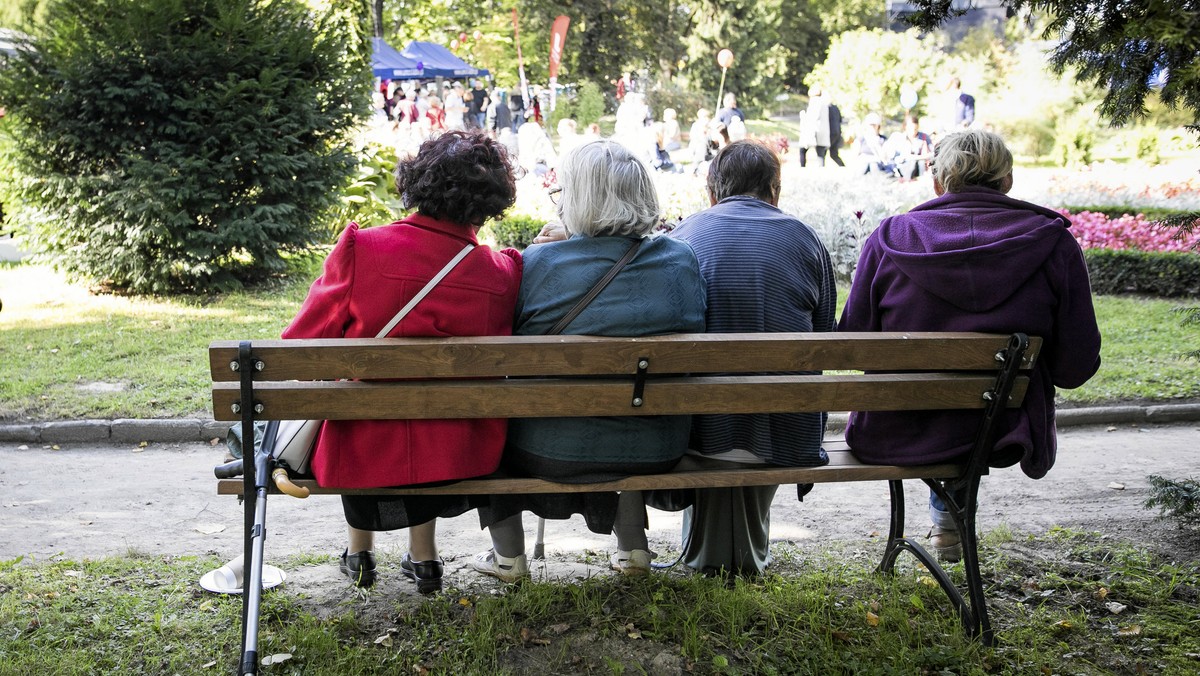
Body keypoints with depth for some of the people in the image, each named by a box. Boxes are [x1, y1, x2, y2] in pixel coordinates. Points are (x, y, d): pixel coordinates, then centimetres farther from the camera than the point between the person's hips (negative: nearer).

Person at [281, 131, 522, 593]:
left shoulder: (359, 250, -16)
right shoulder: (501, 273, -12)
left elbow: (301, 346, -5)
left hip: (364, 456, -1)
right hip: (458, 454, 2)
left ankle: (360, 552, 50)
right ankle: (422, 556, 45)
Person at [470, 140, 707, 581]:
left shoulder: (538, 263, -15)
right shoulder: (681, 261, -5)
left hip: (551, 453, -3)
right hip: (656, 454, 3)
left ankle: (508, 554, 38)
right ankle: (632, 547, 44)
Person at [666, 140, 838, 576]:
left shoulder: (682, 235, 5)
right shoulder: (804, 238, 6)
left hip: (700, 427, 0)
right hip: (786, 434, 1)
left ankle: (705, 554, 43)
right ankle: (748, 555, 46)